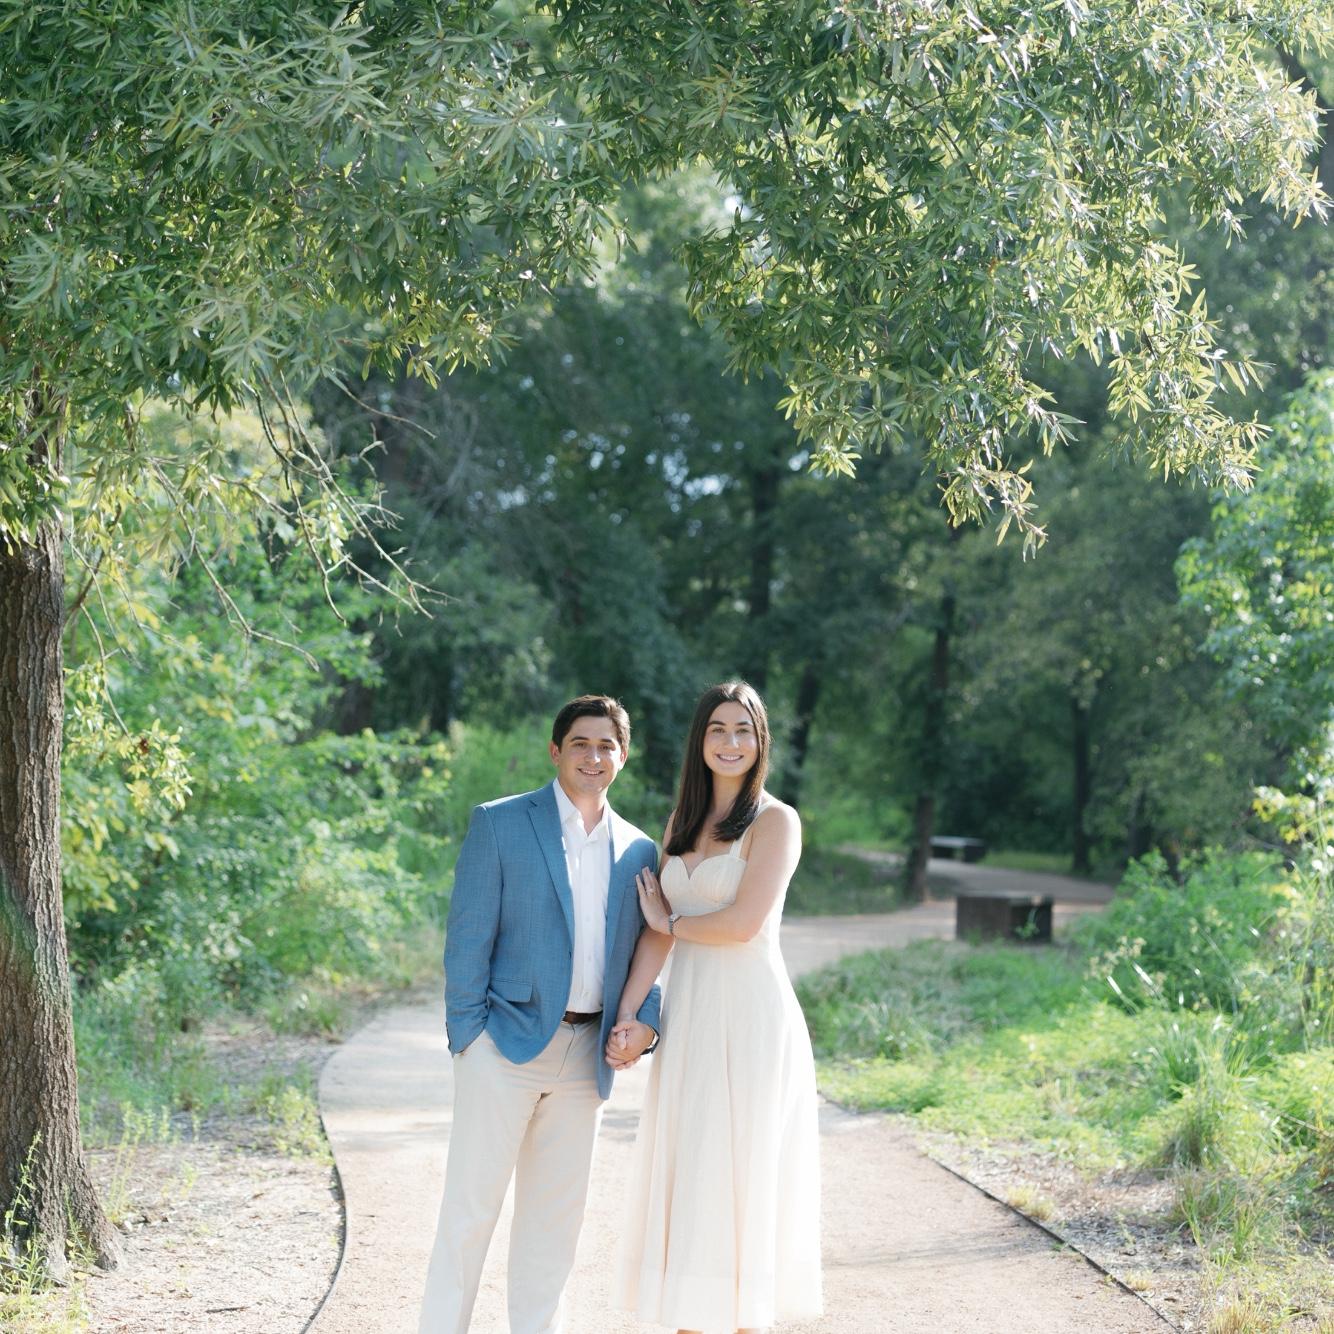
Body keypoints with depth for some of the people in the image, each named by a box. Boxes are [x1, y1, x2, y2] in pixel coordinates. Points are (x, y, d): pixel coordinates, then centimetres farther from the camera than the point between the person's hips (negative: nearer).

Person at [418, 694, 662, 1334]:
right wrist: (468, 1034, -11)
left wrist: (643, 1020, -3)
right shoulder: (500, 824, -1)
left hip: (585, 1058, 4)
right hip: (507, 1043, -4)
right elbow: (468, 936, -4)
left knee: (555, 1216, 10)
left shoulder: (639, 851, 12)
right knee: (471, 1208, -2)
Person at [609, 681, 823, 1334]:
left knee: (738, 1175, -2)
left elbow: (743, 922, -16)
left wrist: (672, 922, 1)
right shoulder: (682, 822, 13)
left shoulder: (775, 821, -6)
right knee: (686, 1180, 7)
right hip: (687, 1016, 6)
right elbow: (657, 931, 9)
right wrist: (626, 1016, -1)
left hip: (750, 1015, -6)